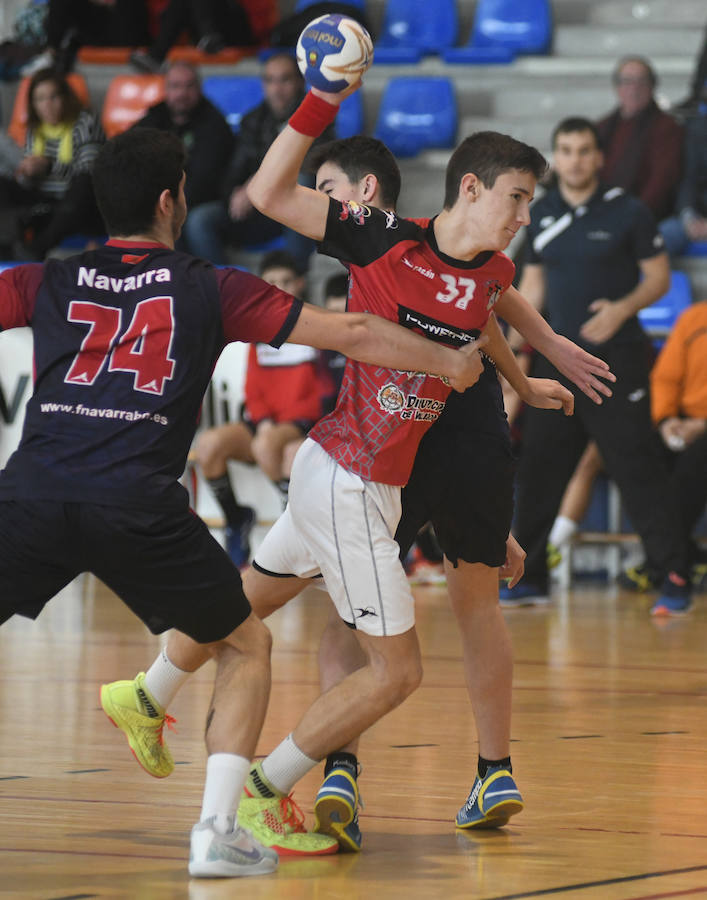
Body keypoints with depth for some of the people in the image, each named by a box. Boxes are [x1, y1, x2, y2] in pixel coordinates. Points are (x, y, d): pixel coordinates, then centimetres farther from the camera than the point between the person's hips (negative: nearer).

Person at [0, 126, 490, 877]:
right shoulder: (211, 290, 15)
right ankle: (217, 830, 5)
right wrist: (451, 364, 30)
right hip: (139, 504, -1)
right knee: (245, 648, 19)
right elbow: (352, 336, 17)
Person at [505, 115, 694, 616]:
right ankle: (530, 575, 16)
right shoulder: (542, 216, 9)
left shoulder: (628, 213, -5)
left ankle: (675, 578, -2)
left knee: (638, 470, -7)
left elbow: (658, 278, -2)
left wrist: (621, 310, -20)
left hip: (616, 361, -5)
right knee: (538, 470, 6)